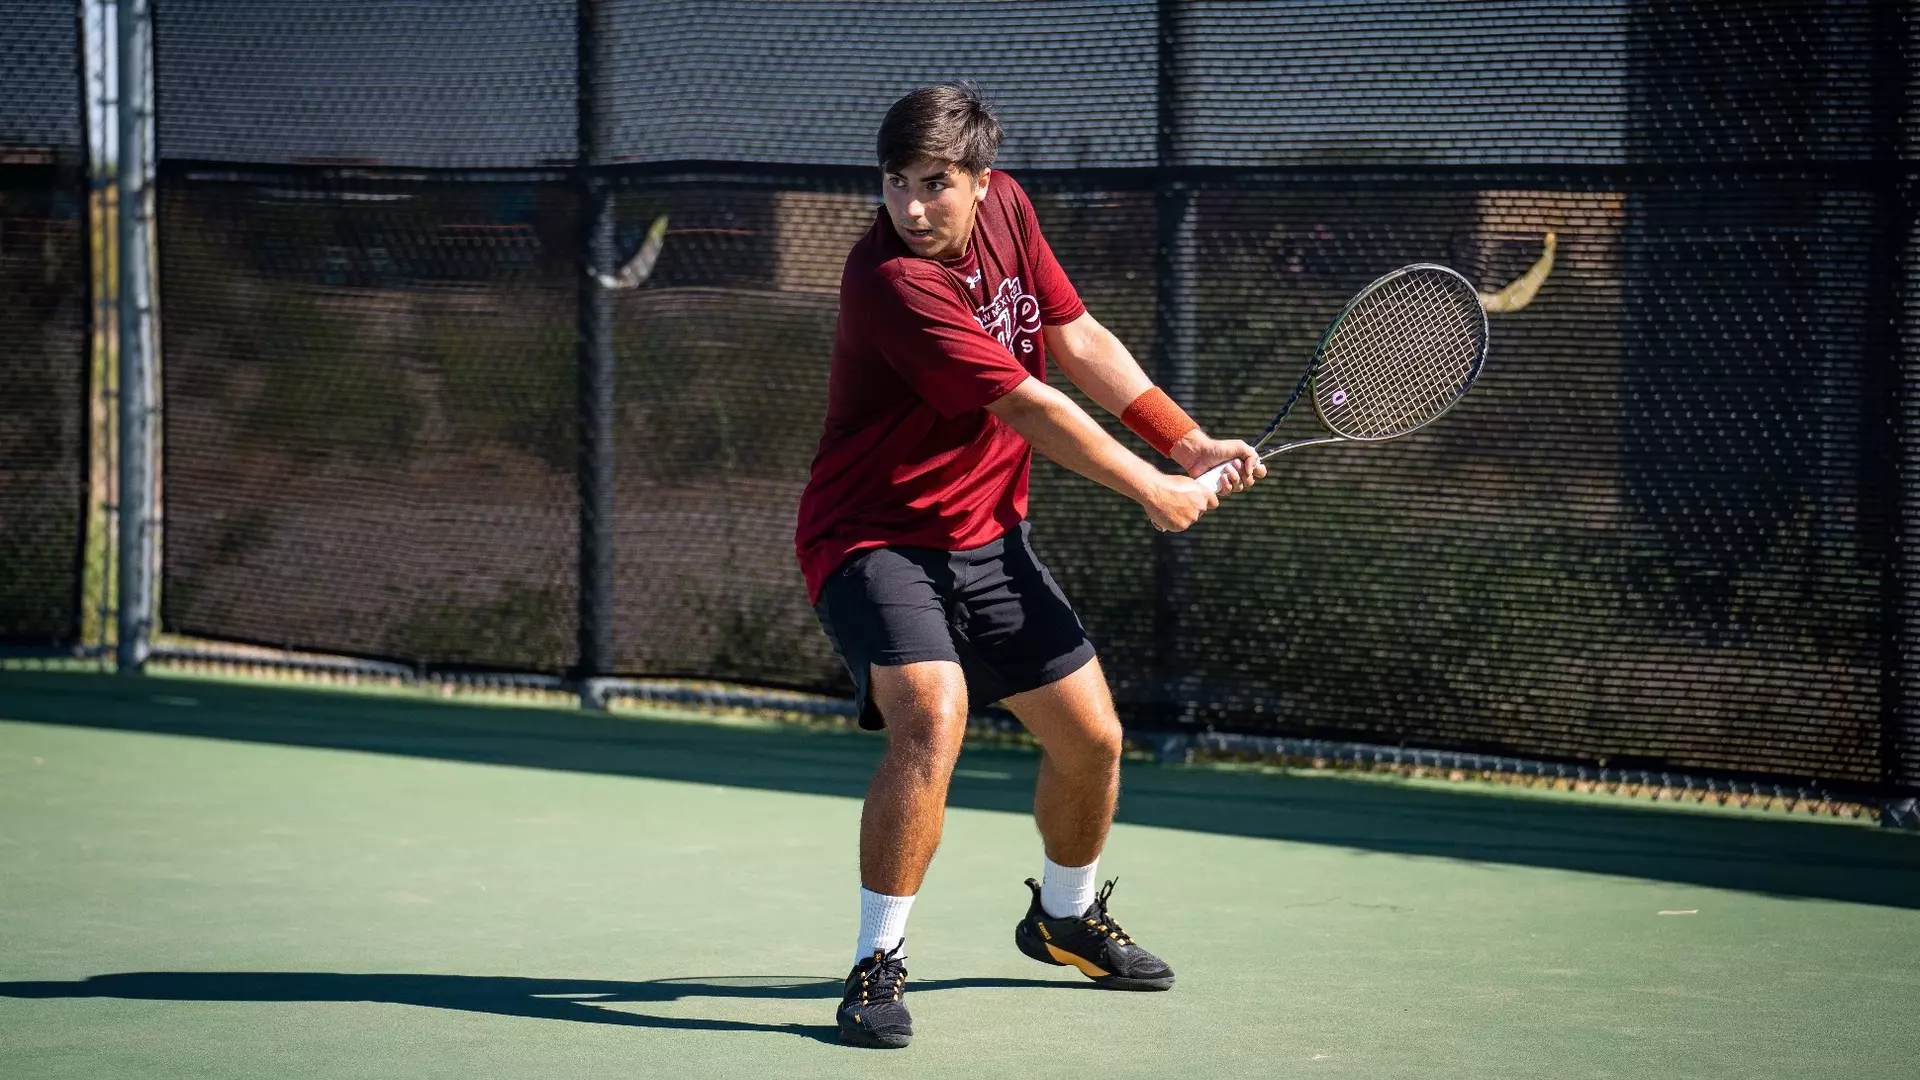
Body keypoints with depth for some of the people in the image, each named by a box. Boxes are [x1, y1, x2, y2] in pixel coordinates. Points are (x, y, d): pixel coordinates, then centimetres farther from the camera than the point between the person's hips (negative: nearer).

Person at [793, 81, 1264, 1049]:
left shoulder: (1005, 208, -4)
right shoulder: (891, 280, -29)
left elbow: (1077, 340, 8)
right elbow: (1030, 409, -24)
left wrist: (1190, 443, 1)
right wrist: (1151, 489, -14)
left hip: (988, 537, 8)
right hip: (877, 539, -8)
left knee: (1092, 740, 12)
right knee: (931, 718, -31)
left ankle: (1063, 916, 41)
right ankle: (877, 965, -18)